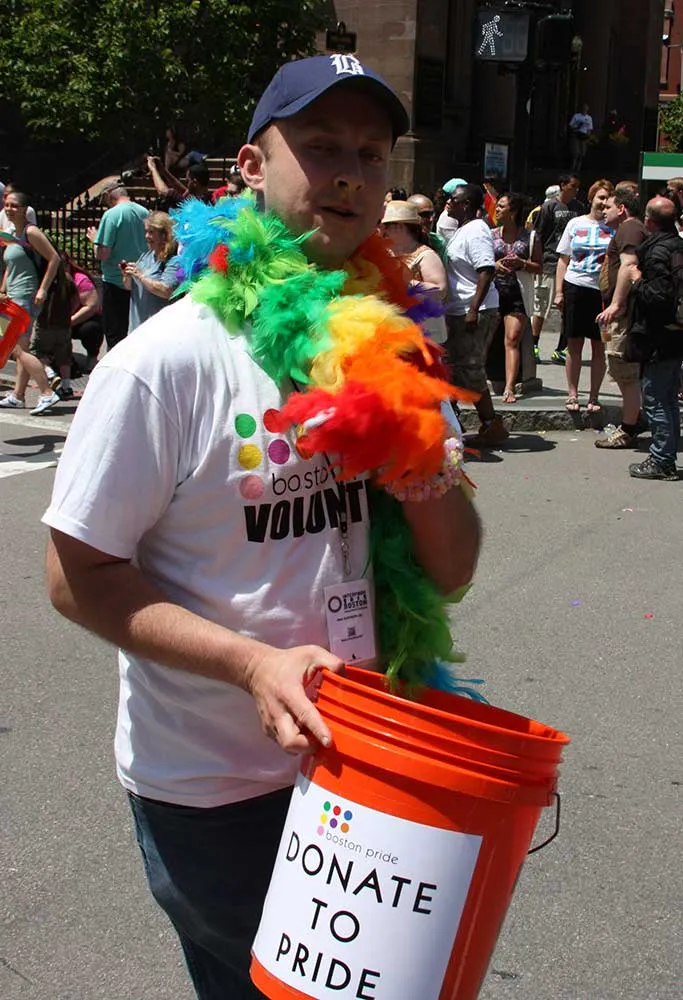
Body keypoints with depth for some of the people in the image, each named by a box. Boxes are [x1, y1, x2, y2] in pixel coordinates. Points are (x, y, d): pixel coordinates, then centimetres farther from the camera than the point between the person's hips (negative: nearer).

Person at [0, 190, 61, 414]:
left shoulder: (31, 232, -11)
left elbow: (54, 258, -15)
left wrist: (42, 290, -18)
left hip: (27, 297, -9)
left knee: (20, 349, -13)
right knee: (21, 349, 11)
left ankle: (47, 393, -14)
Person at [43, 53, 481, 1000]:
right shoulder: (169, 360, -18)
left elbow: (450, 570, 2)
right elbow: (80, 575, -15)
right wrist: (253, 663, -25)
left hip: (360, 758, 6)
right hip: (211, 789, -5)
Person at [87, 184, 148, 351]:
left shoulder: (111, 215, -15)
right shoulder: (145, 212, 2)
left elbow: (102, 254, -18)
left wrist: (94, 239, 1)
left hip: (115, 282, -6)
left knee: (114, 336, 4)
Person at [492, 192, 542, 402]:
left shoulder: (529, 237, 5)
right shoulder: (491, 235, 9)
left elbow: (538, 267, 7)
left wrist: (521, 263, -11)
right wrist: (495, 265, -9)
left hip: (517, 294, -2)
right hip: (492, 291, 2)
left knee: (512, 340, -10)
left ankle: (509, 389, -15)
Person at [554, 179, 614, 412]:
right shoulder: (575, 224, 8)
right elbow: (563, 260, 10)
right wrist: (559, 292, 3)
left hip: (603, 292, -1)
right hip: (575, 288, 1)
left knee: (599, 346, 4)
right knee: (574, 344, 5)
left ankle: (594, 397, 12)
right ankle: (572, 394, 14)